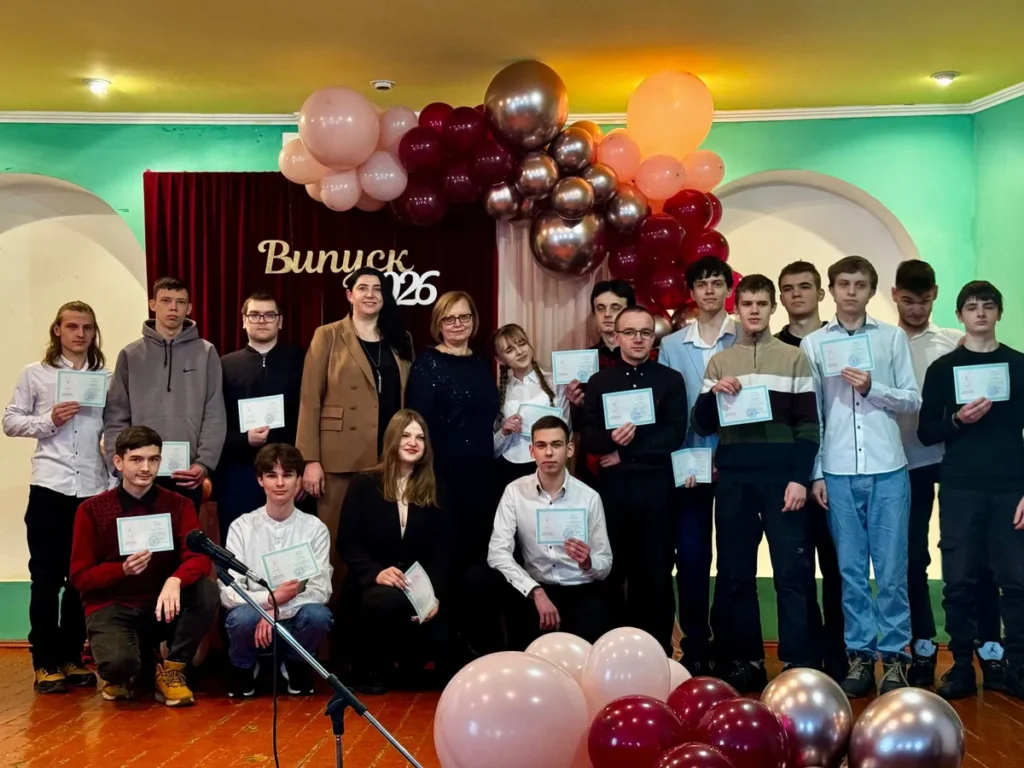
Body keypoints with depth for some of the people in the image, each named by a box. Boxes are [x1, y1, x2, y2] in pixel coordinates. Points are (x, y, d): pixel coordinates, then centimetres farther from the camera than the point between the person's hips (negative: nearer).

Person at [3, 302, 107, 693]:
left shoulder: (106, 376, 8)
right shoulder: (35, 373, 5)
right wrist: (49, 421, -11)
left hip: (94, 489, 2)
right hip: (50, 487, -2)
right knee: (46, 577, 3)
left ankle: (71, 657, 19)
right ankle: (45, 662, 11)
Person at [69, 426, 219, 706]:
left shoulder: (178, 505, -1)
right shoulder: (92, 510, -3)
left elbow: (200, 557, -14)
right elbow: (79, 577, -3)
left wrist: (175, 581, -37)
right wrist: (123, 570, -23)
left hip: (161, 605, 2)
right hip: (111, 606, -2)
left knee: (207, 590, -29)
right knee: (119, 662, -34)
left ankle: (171, 669, -7)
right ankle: (120, 671, 8)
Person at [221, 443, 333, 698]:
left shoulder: (315, 528, -3)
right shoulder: (242, 527, -4)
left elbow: (321, 590, -8)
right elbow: (228, 592, -9)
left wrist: (278, 611, -24)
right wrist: (270, 599, -27)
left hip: (294, 620, 1)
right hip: (256, 616, 0)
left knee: (318, 615, -32)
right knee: (243, 618, -35)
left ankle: (297, 667, 2)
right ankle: (244, 669, 2)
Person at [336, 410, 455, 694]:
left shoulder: (433, 492, 10)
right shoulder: (364, 484, 2)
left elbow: (441, 550, 4)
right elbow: (347, 543, -4)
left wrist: (436, 594, -13)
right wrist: (376, 573, -23)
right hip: (372, 584, -3)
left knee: (439, 640, -23)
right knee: (387, 600, -38)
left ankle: (412, 657, 18)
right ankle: (372, 668, -8)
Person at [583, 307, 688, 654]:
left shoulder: (671, 379, 6)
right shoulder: (599, 381, 10)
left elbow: (676, 434, -5)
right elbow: (588, 438, 3)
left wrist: (627, 450, -10)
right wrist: (612, 439, -19)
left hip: (655, 483, -1)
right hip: (612, 484, 1)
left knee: (656, 569, 3)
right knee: (611, 568, 3)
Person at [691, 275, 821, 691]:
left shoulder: (794, 358, 6)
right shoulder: (719, 361, 13)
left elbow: (808, 424, 2)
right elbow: (701, 426, 11)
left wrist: (800, 478, -8)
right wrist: (713, 394, -8)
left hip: (782, 475, -2)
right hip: (734, 477, 3)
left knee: (793, 571, -4)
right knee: (735, 572, 6)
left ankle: (800, 663, 3)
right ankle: (744, 660, 16)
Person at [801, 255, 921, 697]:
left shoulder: (893, 338, 5)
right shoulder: (813, 344, 6)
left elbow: (913, 400, 5)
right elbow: (811, 414, 5)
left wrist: (873, 388, -12)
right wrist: (815, 472, 1)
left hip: (888, 470, 0)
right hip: (838, 473, 1)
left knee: (891, 570, 3)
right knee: (851, 570, 6)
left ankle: (894, 655, 13)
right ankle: (860, 654, 15)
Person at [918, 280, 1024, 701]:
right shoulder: (942, 368, 8)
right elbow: (926, 433, 6)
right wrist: (958, 420, -14)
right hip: (959, 489, 0)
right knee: (960, 582, 1)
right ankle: (961, 669, 9)